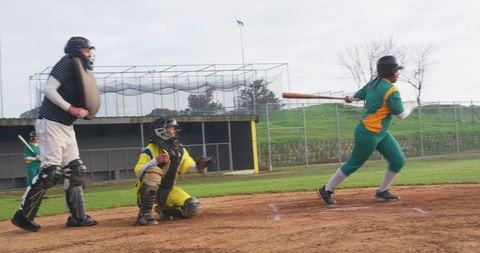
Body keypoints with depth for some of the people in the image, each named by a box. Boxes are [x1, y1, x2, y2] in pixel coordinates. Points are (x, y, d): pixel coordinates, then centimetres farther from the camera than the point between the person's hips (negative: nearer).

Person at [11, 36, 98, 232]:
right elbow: (48, 89, -19)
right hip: (52, 123, -10)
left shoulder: (82, 70, 18)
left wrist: (82, 111, 2)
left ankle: (77, 216, 13)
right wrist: (71, 108, -21)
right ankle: (23, 215, -4)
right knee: (51, 171, -13)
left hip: (67, 126, 10)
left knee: (76, 170, 8)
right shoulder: (67, 64, -10)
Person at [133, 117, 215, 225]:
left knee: (193, 207, -9)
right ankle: (145, 213, -27)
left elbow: (189, 166, 12)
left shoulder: (180, 150, 4)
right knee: (154, 171, -37)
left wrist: (199, 166, -10)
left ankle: (164, 210, 17)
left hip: (168, 191, 6)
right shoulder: (151, 150, -16)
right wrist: (155, 161, -36)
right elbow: (138, 172, -23)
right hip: (147, 191, -6)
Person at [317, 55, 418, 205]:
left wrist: (350, 98, 41)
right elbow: (401, 115, -14)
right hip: (369, 134, -10)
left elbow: (357, 95, 20)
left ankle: (383, 191, 19)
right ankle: (326, 190, 13)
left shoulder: (373, 84, 6)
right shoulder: (391, 91, -20)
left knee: (398, 161, 7)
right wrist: (411, 106, 5)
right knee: (353, 164, 1)